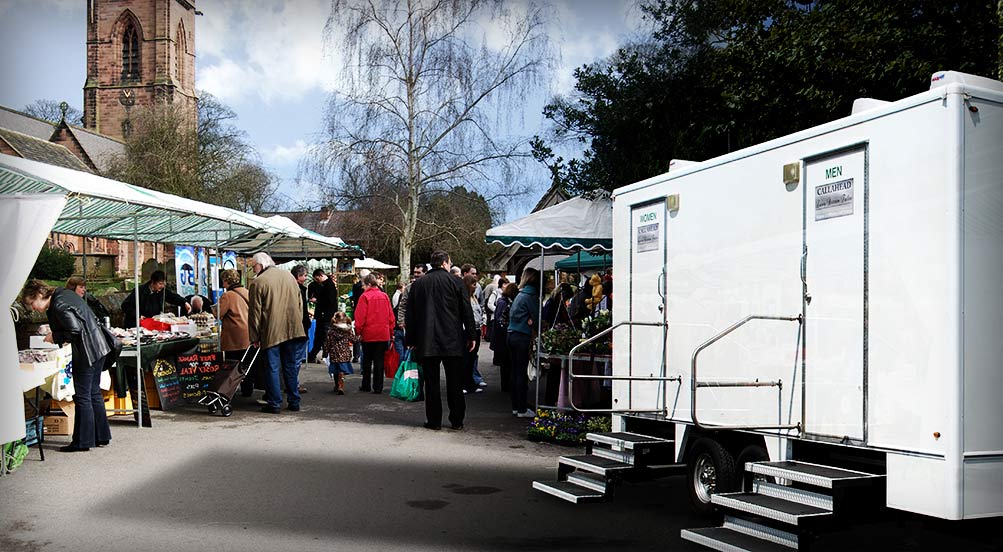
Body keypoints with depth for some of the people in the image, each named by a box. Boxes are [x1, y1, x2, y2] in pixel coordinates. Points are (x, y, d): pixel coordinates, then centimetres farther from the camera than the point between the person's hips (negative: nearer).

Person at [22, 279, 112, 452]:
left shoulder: (58, 306, -18)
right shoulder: (63, 294, 11)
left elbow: (75, 330, -24)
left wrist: (55, 338, -9)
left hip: (87, 353, -10)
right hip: (98, 348, 10)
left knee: (82, 396, -1)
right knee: (94, 393, 16)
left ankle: (82, 442, 6)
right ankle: (101, 436, 24)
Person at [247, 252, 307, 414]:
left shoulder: (257, 283, -7)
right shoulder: (289, 276, 10)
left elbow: (255, 313, -5)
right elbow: (300, 303, 15)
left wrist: (254, 337, 1)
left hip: (271, 332, -4)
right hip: (294, 330, 5)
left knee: (273, 368, 3)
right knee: (292, 367, 11)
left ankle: (274, 404, 5)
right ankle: (294, 402, 14)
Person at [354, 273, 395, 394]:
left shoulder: (365, 296, -8)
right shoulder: (384, 296, 4)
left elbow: (360, 316, -11)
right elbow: (391, 315, 7)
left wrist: (359, 331, -3)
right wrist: (391, 332, 13)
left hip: (368, 334, -3)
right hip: (383, 334, 3)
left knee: (367, 360, 12)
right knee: (379, 361, 4)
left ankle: (366, 386, 20)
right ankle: (378, 387, 3)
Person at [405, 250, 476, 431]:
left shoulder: (417, 284, 7)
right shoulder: (455, 281, 0)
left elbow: (410, 314, 10)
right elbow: (467, 311, -2)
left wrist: (411, 340, 16)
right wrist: (471, 335, 5)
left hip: (426, 342, 2)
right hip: (452, 341, -1)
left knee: (431, 383, 6)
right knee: (455, 383, 6)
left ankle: (434, 421, 7)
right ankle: (457, 421, 10)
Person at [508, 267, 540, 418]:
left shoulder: (520, 294, 15)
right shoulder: (531, 296, -10)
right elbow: (537, 318, -10)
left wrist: (529, 321, 2)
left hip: (512, 336, 8)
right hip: (522, 337, -8)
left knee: (515, 372, 12)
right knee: (521, 373, -4)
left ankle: (516, 407, 18)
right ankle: (522, 409, 0)